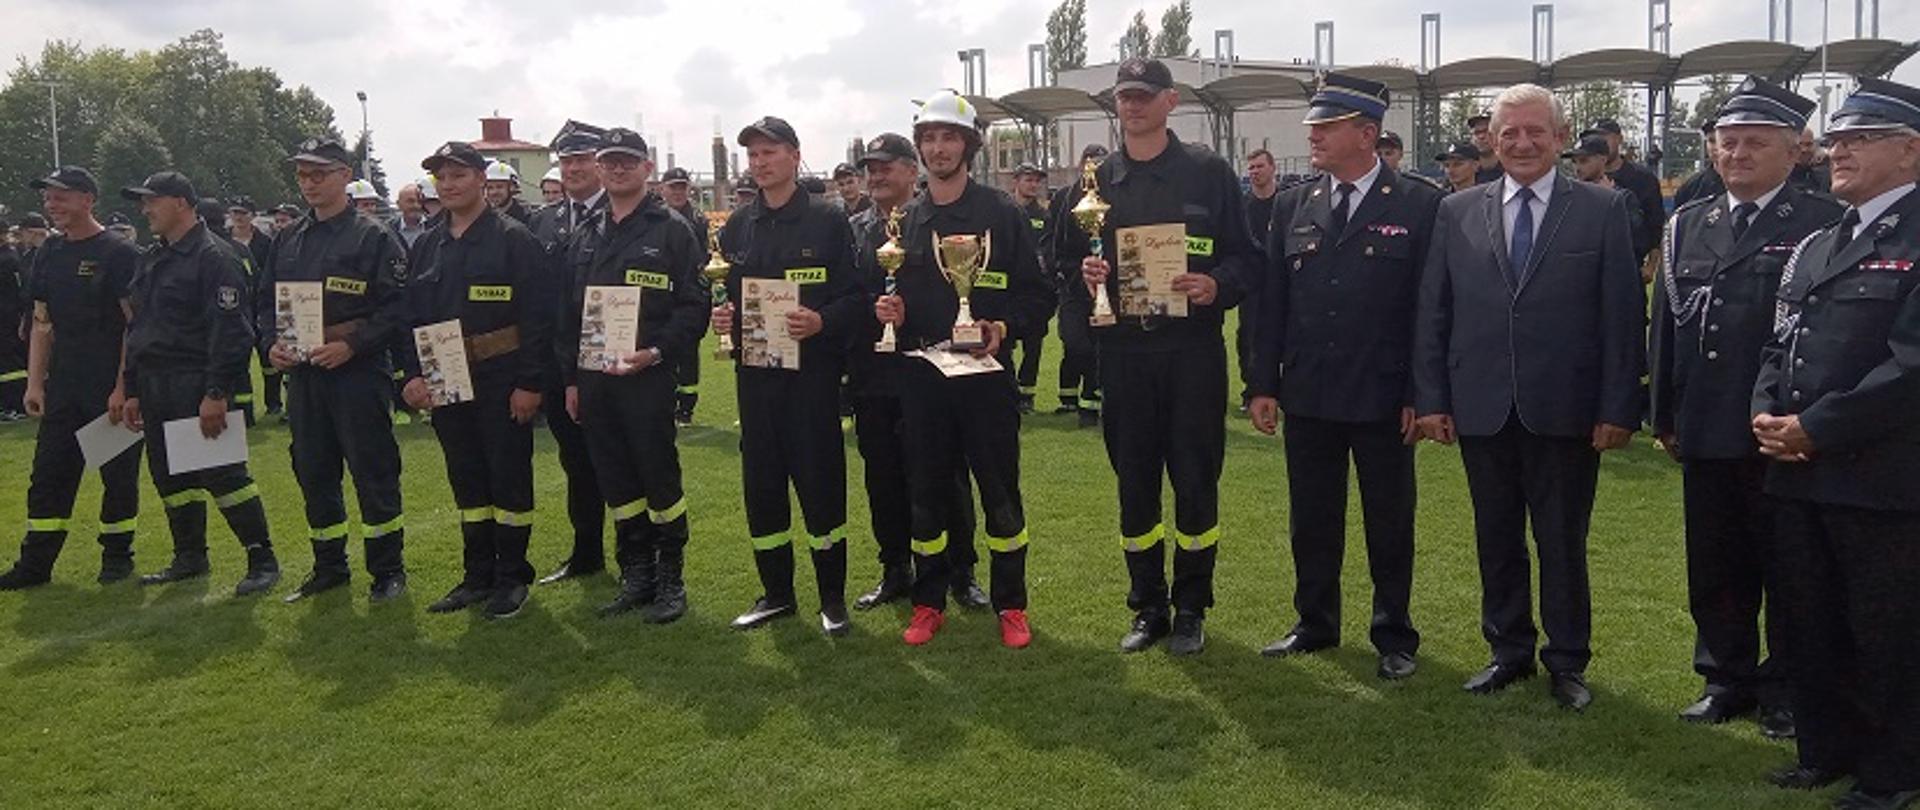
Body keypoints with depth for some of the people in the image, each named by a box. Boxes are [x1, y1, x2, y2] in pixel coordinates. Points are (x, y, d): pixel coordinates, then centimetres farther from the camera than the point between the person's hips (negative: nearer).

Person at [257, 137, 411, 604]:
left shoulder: (374, 237, -5)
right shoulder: (288, 240, 14)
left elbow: (397, 307, -11)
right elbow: (266, 301, 18)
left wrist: (351, 345, -20)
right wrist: (272, 343, -1)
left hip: (358, 372, -6)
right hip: (302, 374, 6)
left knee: (373, 472, -1)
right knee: (313, 473, 12)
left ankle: (388, 569, 10)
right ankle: (329, 567, 25)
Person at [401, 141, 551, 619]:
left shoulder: (515, 240, -7)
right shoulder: (428, 246, 12)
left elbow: (538, 317, -11)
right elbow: (411, 315, 13)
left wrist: (530, 383, -16)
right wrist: (413, 374, 0)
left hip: (501, 383, -6)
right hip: (444, 385, 6)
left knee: (509, 479, 2)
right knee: (466, 481, 13)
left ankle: (511, 578, 13)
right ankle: (477, 576, 23)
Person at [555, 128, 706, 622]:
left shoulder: (673, 231, -2)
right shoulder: (584, 239, 15)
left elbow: (694, 307, -8)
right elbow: (568, 313, 16)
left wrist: (656, 351, -20)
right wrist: (571, 378, 11)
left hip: (648, 377, -5)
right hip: (593, 379, 6)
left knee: (660, 479, 0)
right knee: (617, 485, 11)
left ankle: (671, 581, 12)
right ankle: (636, 578, 22)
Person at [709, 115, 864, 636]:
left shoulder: (828, 221, -2)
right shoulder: (736, 227, 11)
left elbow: (856, 296, -5)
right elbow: (725, 294, 18)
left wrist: (822, 321, -22)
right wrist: (720, 315, -3)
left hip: (812, 372, -5)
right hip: (755, 373, 5)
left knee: (820, 481, -1)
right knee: (761, 484, 9)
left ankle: (832, 599, 13)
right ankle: (776, 593, 24)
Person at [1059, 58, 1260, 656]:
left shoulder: (1209, 172, 2)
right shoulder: (1096, 181, 10)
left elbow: (1247, 259, 2)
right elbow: (1068, 260, 13)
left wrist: (1217, 286, -18)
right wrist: (1085, 275, -9)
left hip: (1193, 348, -2)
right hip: (1123, 351, 3)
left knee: (1195, 480, 3)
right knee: (1134, 484, 8)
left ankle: (1190, 608, 19)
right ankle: (1148, 608, 22)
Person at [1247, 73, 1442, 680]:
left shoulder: (1420, 206, -5)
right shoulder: (1293, 206, 6)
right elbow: (1272, 303, 6)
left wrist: (1421, 395, -9)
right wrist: (1264, 386, 2)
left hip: (1383, 401, -3)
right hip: (1307, 397, 3)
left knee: (1390, 523, 9)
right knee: (1311, 520, 13)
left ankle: (1394, 636, 24)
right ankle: (1315, 624, 29)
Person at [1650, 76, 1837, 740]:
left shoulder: (1825, 223, -5)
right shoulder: (1688, 225, 10)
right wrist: (1665, 416, 9)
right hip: (1706, 434, 5)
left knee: (1787, 571, 9)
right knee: (1715, 568, 14)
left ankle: (1786, 690, 23)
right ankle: (1727, 680, 28)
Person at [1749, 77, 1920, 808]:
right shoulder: (1814, 247, 16)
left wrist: (1816, 429, -18)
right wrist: (1766, 413, -2)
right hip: (1797, 474, 7)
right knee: (1809, 625, 15)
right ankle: (1826, 751, 31)